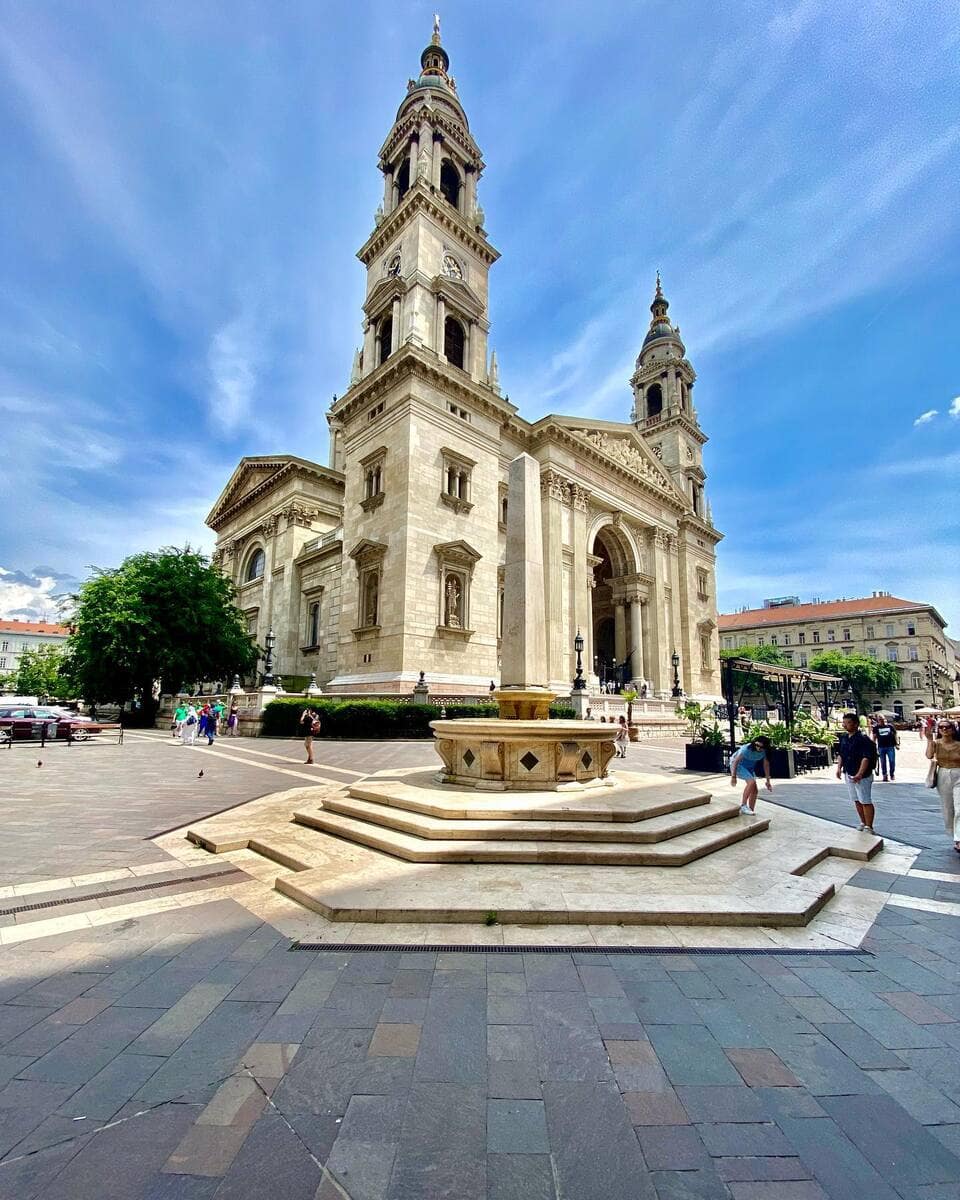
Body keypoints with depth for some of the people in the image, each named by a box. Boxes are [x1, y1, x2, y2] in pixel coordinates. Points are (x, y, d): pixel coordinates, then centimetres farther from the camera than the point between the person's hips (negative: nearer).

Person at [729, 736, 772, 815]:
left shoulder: (764, 752, -15)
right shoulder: (747, 748, -33)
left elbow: (766, 765, 1)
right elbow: (736, 761, -27)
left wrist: (768, 781, 5)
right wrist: (733, 776, -26)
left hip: (749, 767, 7)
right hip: (737, 765, -7)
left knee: (755, 790, 0)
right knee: (752, 782, -27)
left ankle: (751, 811, 14)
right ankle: (743, 806, -17)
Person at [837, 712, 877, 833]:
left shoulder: (863, 739, -17)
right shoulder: (843, 737, 7)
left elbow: (866, 758, -23)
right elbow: (841, 754, 18)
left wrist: (859, 774, -28)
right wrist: (839, 768, 7)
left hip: (861, 776, -8)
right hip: (849, 774, 8)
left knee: (866, 802, 1)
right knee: (857, 801, 18)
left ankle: (869, 827, 10)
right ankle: (863, 823, 31)